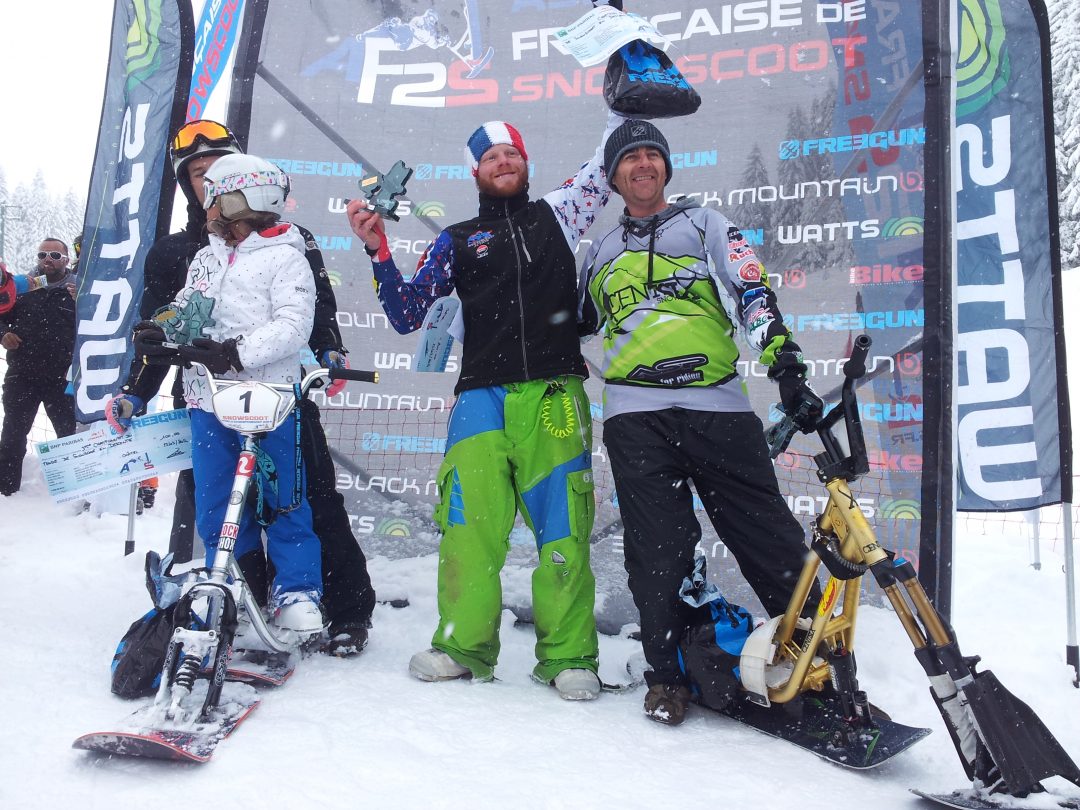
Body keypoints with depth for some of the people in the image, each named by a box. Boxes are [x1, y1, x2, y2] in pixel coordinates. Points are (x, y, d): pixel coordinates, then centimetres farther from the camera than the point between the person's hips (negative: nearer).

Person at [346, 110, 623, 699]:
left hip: (554, 393, -1)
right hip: (482, 395, 1)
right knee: (468, 520, -10)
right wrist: (378, 253, 1)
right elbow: (407, 315, 13)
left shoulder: (555, 214, 19)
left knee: (563, 524, -6)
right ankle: (464, 645, 3)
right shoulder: (456, 241, 18)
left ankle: (567, 654, 2)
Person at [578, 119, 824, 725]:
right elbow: (575, 327, 34)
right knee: (657, 549, -1)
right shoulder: (602, 253, 23)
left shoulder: (705, 224, 15)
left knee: (770, 537, -4)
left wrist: (788, 366, -11)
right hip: (636, 414, 2)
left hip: (718, 405, -1)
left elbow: (752, 293, 2)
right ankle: (670, 671, 12)